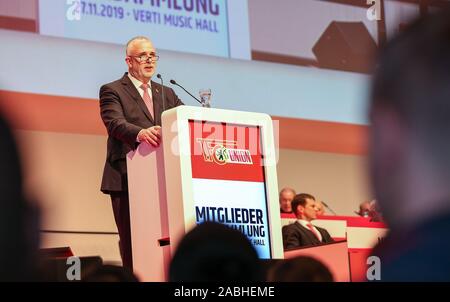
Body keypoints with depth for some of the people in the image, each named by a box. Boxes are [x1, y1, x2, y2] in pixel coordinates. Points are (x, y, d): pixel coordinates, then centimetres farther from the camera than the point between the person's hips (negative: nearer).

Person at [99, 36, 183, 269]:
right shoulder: (112, 91, 5)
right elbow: (115, 124, -12)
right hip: (127, 178, -4)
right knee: (133, 242, -6)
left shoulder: (167, 94, 23)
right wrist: (141, 133, -33)